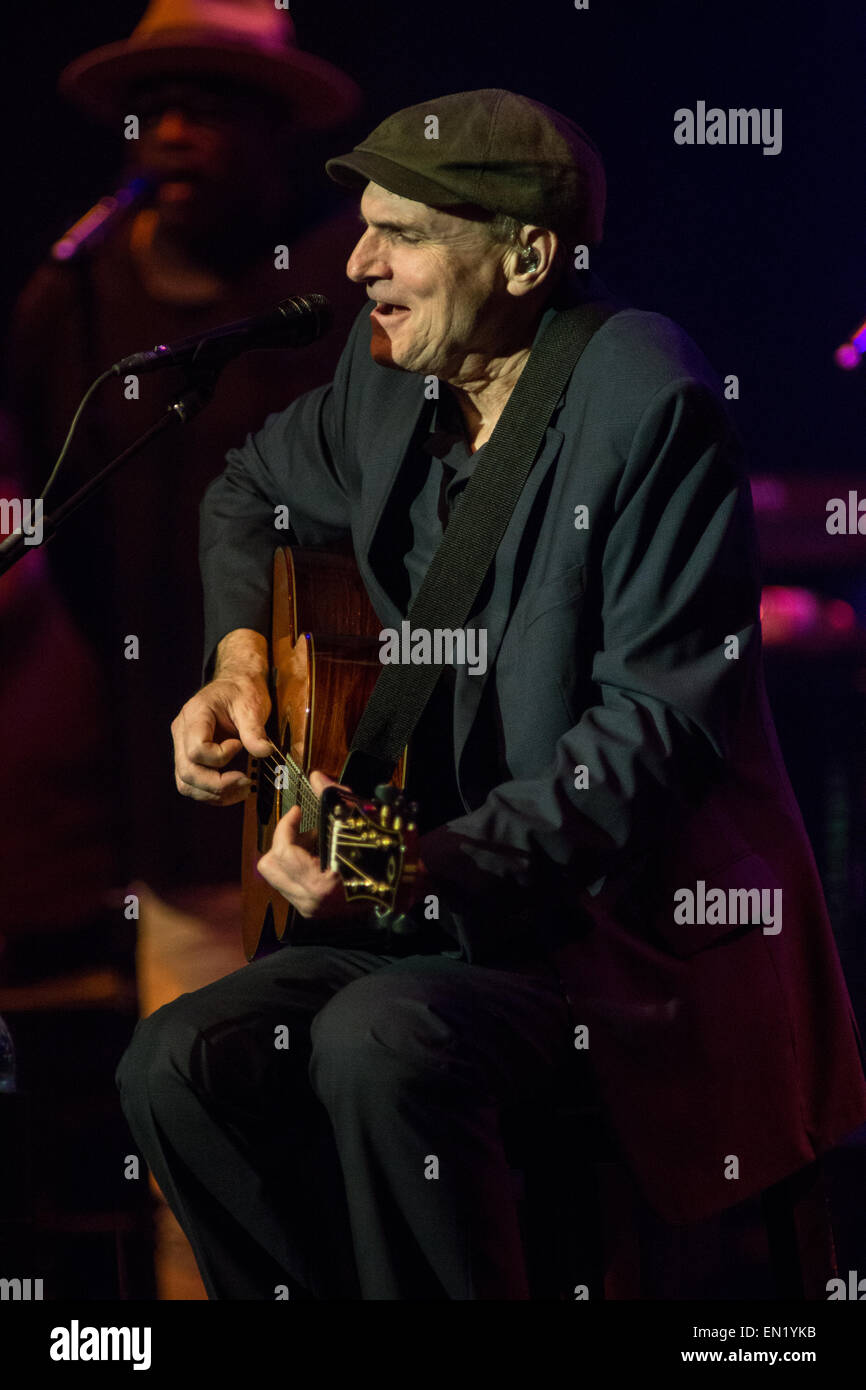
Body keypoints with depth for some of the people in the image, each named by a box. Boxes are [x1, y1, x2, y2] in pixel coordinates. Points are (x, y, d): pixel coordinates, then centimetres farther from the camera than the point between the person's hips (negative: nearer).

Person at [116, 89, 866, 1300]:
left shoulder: (645, 402, -17)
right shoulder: (392, 382, 7)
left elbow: (662, 723, -21)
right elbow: (251, 491, 29)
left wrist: (437, 864, -28)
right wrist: (241, 656, 10)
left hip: (641, 921, -8)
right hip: (458, 909, 8)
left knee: (381, 1042, -33)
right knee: (177, 1065, -11)